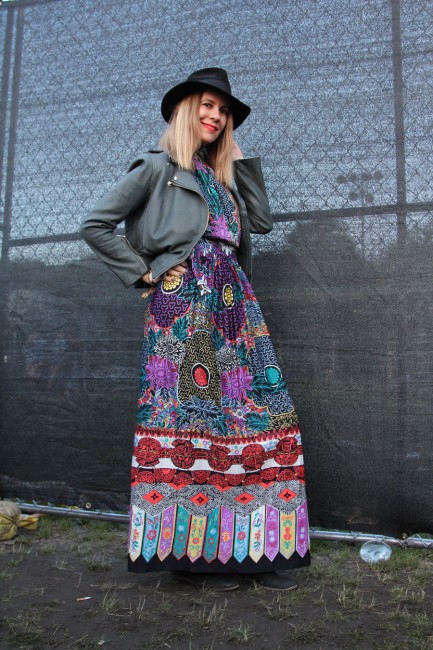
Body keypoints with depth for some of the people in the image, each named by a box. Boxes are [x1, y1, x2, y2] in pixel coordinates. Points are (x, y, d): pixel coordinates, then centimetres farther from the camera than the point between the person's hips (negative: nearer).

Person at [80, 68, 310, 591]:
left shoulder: (224, 175, 25)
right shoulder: (158, 167, 6)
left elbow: (262, 221, 15)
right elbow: (95, 225, 2)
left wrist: (239, 158, 17)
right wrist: (142, 273, -3)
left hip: (233, 306, 6)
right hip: (182, 307, -6)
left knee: (259, 413, -1)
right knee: (187, 416, -6)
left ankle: (253, 546, 8)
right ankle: (191, 550, 6)